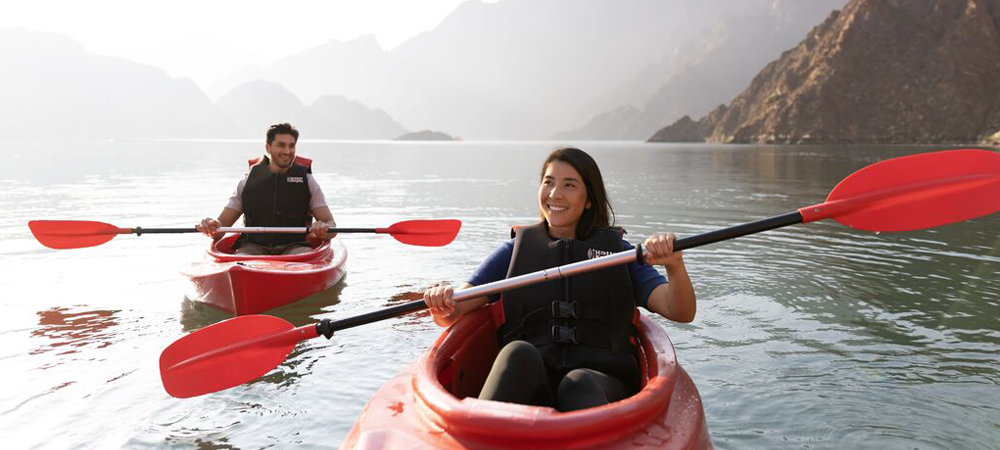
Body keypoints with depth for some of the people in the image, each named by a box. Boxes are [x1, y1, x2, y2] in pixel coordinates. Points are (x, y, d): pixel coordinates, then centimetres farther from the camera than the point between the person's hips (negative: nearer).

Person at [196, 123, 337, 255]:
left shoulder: (307, 181, 9)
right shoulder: (248, 181, 11)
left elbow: (331, 225, 3)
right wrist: (213, 227, -15)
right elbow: (223, 222, 10)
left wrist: (324, 229, -22)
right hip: (254, 247, 0)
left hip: (293, 246, 0)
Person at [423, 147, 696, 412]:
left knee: (579, 383, -34)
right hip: (527, 383, 1)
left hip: (601, 384, 0)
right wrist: (442, 306, -15)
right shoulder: (517, 249, 19)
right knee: (519, 352, -32)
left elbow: (681, 313, 5)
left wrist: (674, 266, -16)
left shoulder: (617, 250, 17)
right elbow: (452, 315, 9)